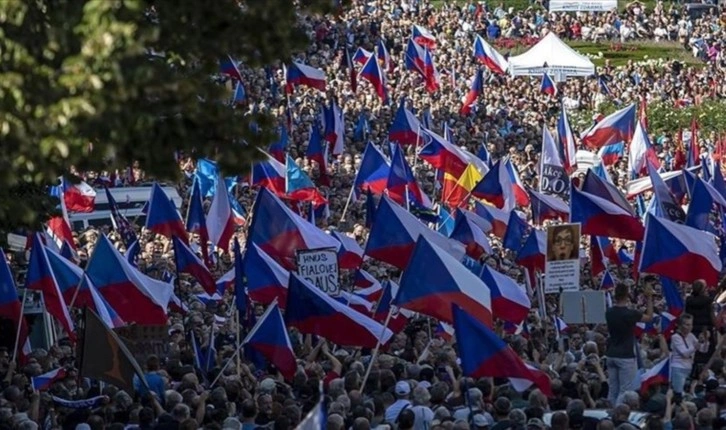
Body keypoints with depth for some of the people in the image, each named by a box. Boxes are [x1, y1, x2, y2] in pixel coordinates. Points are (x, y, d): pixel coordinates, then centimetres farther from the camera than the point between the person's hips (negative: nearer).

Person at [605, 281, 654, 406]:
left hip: (611, 355, 6)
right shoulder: (629, 314, -16)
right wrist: (649, 298, 1)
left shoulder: (609, 312, 1)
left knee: (612, 391, 10)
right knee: (625, 391, -4)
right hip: (626, 357, -6)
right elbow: (649, 317, -3)